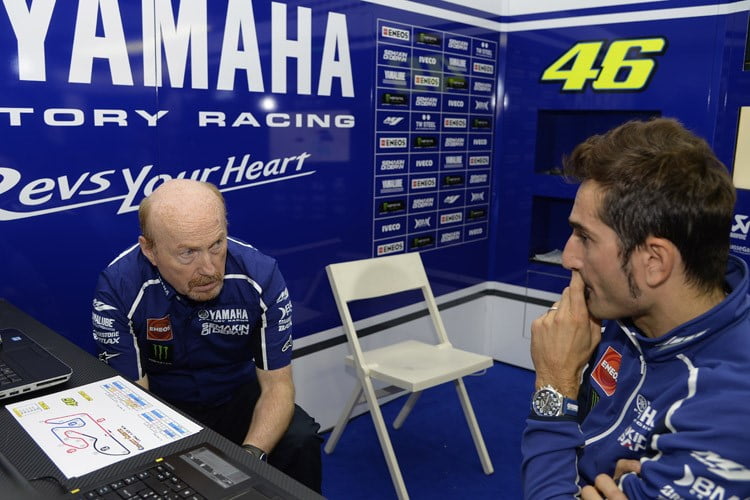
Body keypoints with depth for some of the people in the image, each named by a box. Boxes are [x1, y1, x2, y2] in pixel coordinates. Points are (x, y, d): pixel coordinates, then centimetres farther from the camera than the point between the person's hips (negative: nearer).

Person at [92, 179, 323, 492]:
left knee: (300, 441, -23)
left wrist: (250, 455, -33)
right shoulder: (118, 289, -23)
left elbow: (277, 384, -14)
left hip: (238, 397, 2)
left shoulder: (261, 276, -21)